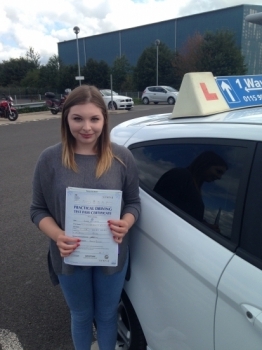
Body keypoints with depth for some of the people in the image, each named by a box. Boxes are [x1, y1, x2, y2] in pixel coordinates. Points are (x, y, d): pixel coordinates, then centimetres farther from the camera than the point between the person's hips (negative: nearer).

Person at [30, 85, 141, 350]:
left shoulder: (121, 157, -10)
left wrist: (125, 225, -22)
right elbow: (38, 210, -5)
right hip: (70, 257, 0)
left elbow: (134, 203, -1)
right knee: (81, 316, 25)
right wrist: (57, 236, -23)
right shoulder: (50, 159, -12)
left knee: (107, 315, 24)